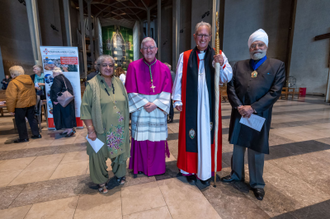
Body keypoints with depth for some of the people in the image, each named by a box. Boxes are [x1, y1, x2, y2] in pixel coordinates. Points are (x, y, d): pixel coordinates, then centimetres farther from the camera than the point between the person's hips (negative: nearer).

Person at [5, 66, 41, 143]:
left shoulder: (13, 83, -14)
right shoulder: (30, 80, 7)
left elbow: (11, 97, -16)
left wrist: (11, 109, -10)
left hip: (20, 105, -6)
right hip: (31, 103, 6)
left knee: (20, 121, 6)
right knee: (32, 118, 15)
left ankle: (23, 137, 13)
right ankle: (36, 134, 21)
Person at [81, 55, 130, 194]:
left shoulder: (118, 82, 4)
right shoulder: (92, 85, -9)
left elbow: (125, 104, 10)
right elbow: (85, 108, -10)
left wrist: (126, 124, 8)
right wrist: (90, 129, -14)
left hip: (119, 129, 4)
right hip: (101, 130, -3)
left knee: (119, 151, 16)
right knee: (99, 155, 8)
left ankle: (120, 174, 41)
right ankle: (101, 181, 32)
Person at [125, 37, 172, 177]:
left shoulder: (164, 68, 4)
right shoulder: (134, 66, 0)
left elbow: (166, 91, -1)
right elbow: (131, 90, -3)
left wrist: (155, 104, -13)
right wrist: (144, 103, -12)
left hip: (158, 108, 1)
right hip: (140, 107, -1)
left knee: (157, 137, 8)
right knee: (141, 137, 5)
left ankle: (156, 166, 29)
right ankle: (140, 166, 26)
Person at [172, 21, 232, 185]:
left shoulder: (218, 55, 7)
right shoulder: (185, 56, 7)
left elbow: (227, 78, -3)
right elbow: (178, 79, 4)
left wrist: (222, 64, -21)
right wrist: (177, 100, 0)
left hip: (209, 105, 1)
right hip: (190, 105, 0)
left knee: (208, 135, 7)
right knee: (190, 135, 6)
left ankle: (206, 171, 24)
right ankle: (190, 170, 24)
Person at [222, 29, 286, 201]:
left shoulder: (277, 66, 2)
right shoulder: (239, 65, 8)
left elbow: (275, 91, -7)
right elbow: (230, 87, 1)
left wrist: (253, 108, -16)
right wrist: (239, 106, -13)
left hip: (259, 115, -2)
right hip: (239, 114, 3)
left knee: (257, 150, 8)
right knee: (238, 146, 16)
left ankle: (257, 183, 29)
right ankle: (236, 174, 36)